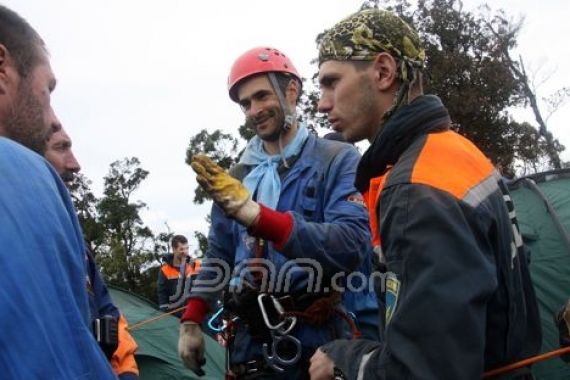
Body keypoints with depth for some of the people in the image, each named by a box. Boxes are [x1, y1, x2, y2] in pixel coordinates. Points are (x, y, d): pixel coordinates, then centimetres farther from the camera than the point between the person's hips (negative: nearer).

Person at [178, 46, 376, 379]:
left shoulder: (338, 160, -5)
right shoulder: (238, 176, 11)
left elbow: (353, 244, -20)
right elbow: (219, 255, 18)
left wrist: (255, 214, -26)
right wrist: (191, 322, 10)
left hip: (317, 340, -4)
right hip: (250, 343, 5)